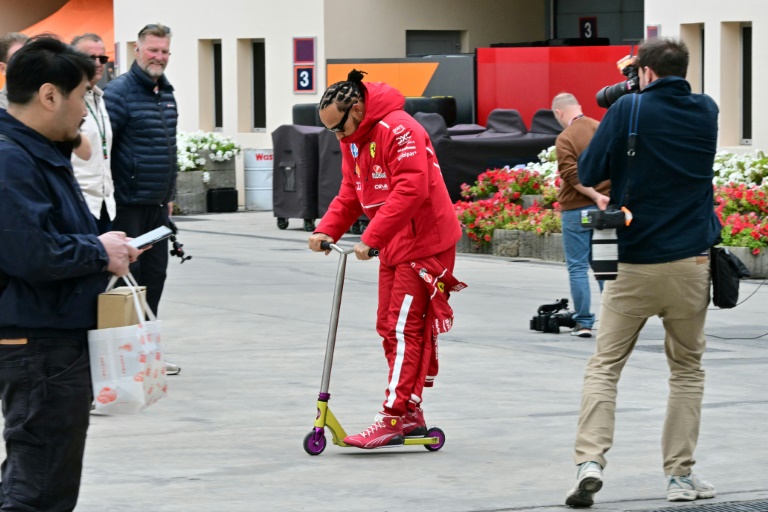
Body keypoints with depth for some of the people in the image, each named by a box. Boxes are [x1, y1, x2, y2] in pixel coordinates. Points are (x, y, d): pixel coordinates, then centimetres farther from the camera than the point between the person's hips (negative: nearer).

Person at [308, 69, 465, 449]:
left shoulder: (399, 130, -20)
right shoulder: (352, 140, 11)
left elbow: (410, 191, -29)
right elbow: (350, 194, 14)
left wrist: (371, 239, -30)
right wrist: (327, 230, -4)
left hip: (425, 243, -10)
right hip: (393, 246, 10)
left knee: (405, 330, -11)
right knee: (389, 328, 11)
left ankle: (395, 418, -11)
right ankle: (411, 413, 19)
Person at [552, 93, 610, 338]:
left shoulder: (565, 138, -11)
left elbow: (572, 176, -19)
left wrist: (595, 196, -17)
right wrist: (604, 195, 12)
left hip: (576, 209, -5)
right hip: (607, 208, 5)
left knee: (577, 267, 3)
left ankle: (584, 321, 2)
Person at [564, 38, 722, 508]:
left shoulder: (629, 110, -8)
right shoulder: (706, 112, 5)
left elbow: (587, 174, -6)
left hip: (634, 265, -2)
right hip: (691, 262, 2)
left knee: (605, 366, 4)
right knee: (688, 368, 14)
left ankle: (591, 461, -12)